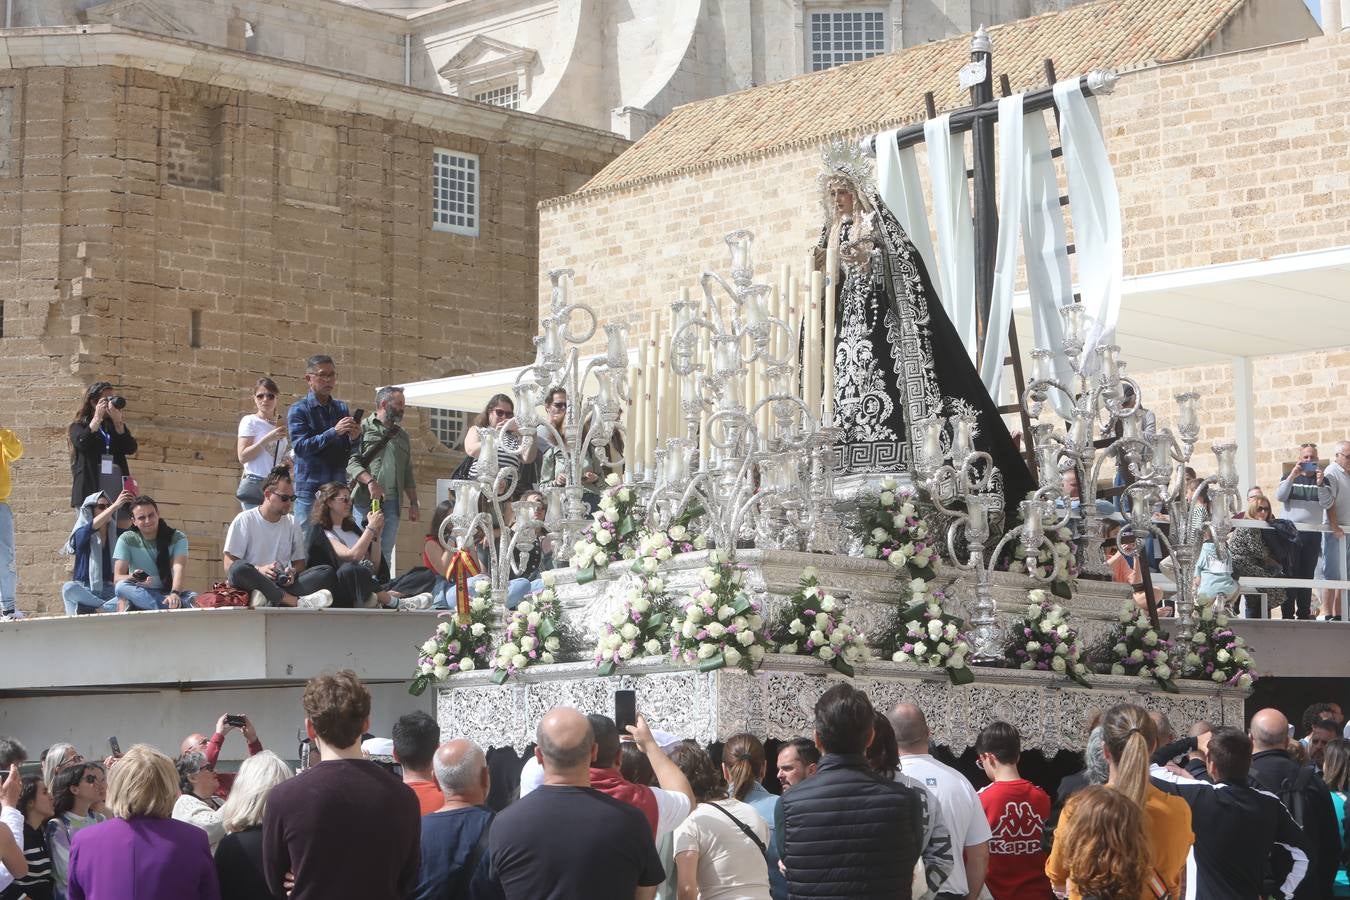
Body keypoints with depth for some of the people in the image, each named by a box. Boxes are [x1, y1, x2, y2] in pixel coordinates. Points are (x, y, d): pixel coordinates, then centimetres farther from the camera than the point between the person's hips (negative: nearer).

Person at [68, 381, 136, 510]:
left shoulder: (115, 426, 19)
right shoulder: (79, 426, 11)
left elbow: (131, 449, 3)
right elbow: (81, 443, -12)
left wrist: (117, 421, -4)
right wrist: (97, 417, -5)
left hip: (118, 490, 3)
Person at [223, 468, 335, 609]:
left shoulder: (292, 523, 16)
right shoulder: (245, 520, 3)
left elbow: (300, 563, 16)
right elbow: (229, 567, -4)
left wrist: (292, 572, -10)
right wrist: (259, 570, -23)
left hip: (282, 585, 4)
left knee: (327, 573, -18)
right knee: (240, 568, -37)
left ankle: (269, 599, -38)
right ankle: (298, 601, -42)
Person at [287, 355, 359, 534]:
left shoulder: (341, 408, 13)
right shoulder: (298, 410, 0)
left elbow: (348, 453, 14)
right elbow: (300, 446, -13)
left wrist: (354, 438, -9)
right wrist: (334, 432, -21)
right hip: (309, 490, -4)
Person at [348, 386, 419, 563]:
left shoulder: (402, 436, 22)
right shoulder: (363, 427, 4)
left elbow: (408, 473, 23)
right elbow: (351, 461, -8)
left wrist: (413, 503, 16)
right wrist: (370, 481, -22)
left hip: (392, 501, 5)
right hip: (365, 501, -5)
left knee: (385, 553, 2)